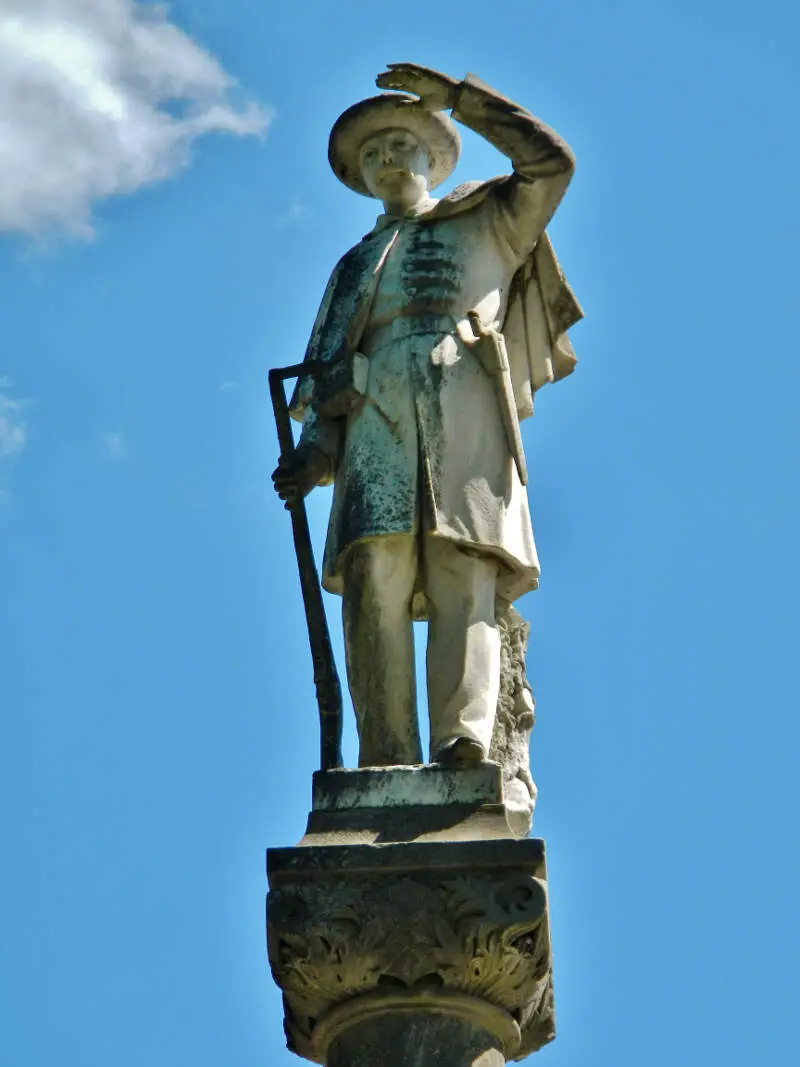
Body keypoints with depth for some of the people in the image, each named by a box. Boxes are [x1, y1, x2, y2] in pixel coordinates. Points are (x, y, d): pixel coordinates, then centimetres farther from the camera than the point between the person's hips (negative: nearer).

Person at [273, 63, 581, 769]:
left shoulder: (485, 226, 28)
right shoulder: (354, 267, 35)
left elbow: (550, 161, 10)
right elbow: (324, 372, 25)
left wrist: (453, 95, 10)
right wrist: (316, 448, 4)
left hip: (464, 413, -2)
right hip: (375, 418, 2)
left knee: (464, 577, -20)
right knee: (375, 578, -18)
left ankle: (464, 742, -35)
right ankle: (387, 759, -27)